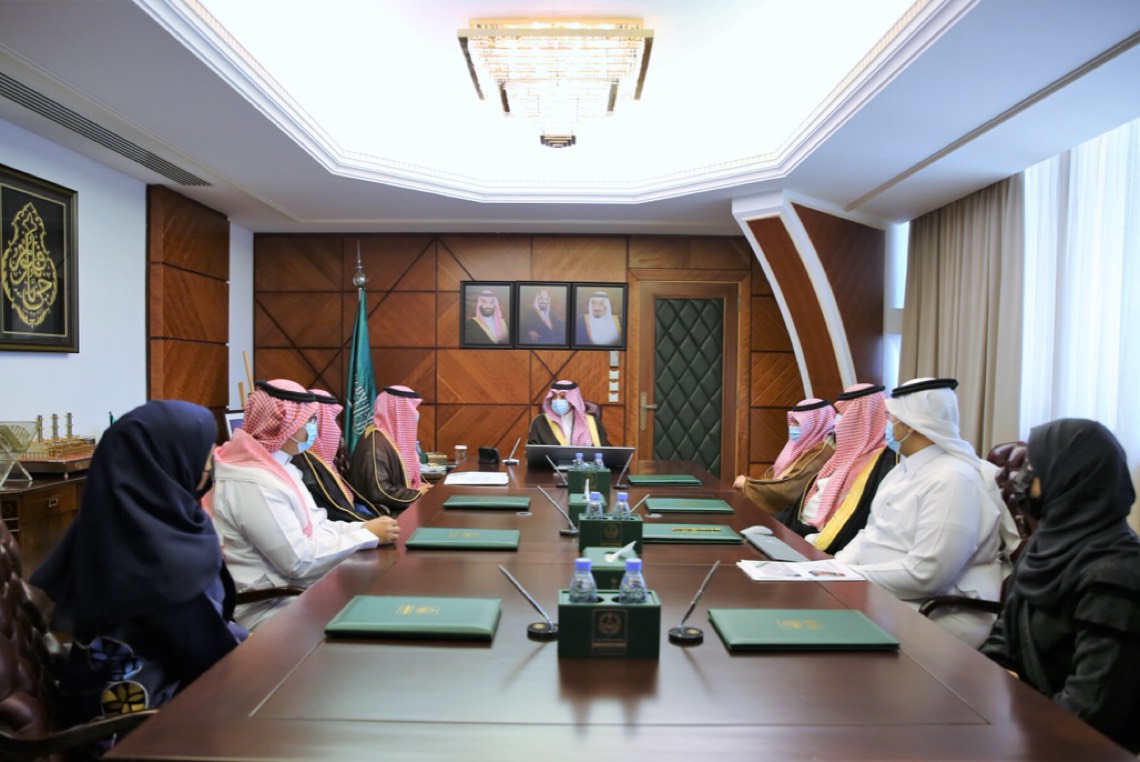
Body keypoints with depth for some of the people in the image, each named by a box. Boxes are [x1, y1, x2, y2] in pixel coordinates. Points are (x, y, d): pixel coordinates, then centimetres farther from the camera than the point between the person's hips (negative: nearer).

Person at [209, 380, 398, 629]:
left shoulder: (275, 466, 8)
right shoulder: (253, 484, -23)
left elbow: (311, 526, 12)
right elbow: (299, 561, -23)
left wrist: (363, 528, -3)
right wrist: (368, 535, -17)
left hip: (300, 588, 9)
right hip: (274, 608, -9)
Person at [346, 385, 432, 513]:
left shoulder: (394, 435, 7)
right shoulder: (376, 443, -20)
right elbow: (378, 491, -25)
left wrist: (419, 486, 0)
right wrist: (417, 494, -15)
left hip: (398, 506, 9)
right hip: (385, 511, -9)